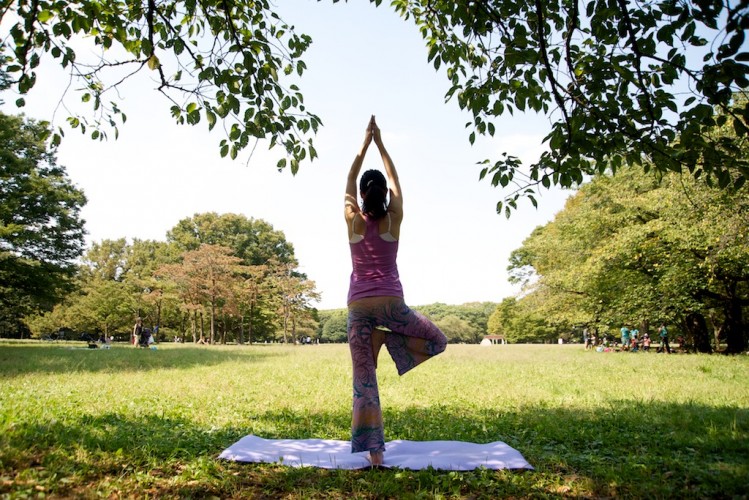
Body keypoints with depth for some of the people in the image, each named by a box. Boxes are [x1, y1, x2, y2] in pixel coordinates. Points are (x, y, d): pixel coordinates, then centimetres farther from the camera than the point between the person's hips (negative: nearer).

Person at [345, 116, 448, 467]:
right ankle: (384, 339, -2)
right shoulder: (393, 219, 1)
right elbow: (395, 180, 15)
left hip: (358, 306, 2)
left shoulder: (353, 220, 1)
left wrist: (364, 144, 23)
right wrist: (380, 144, 23)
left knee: (364, 381, 5)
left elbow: (348, 182, 16)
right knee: (437, 342, 20)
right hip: (391, 302, -1)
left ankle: (374, 451, 1)